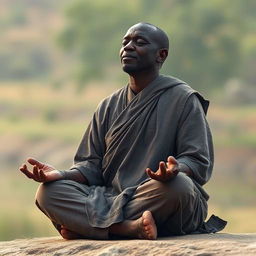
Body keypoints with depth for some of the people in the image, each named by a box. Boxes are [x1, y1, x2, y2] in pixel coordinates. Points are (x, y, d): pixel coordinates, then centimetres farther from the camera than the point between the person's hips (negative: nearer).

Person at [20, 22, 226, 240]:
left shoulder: (182, 98, 4)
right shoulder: (108, 107, 19)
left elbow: (199, 163, -5)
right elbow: (92, 166, 14)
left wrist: (174, 170, -29)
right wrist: (62, 175, -8)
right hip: (111, 196, 4)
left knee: (177, 185, -39)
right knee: (49, 191, -19)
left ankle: (83, 224, -27)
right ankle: (131, 227, -34)